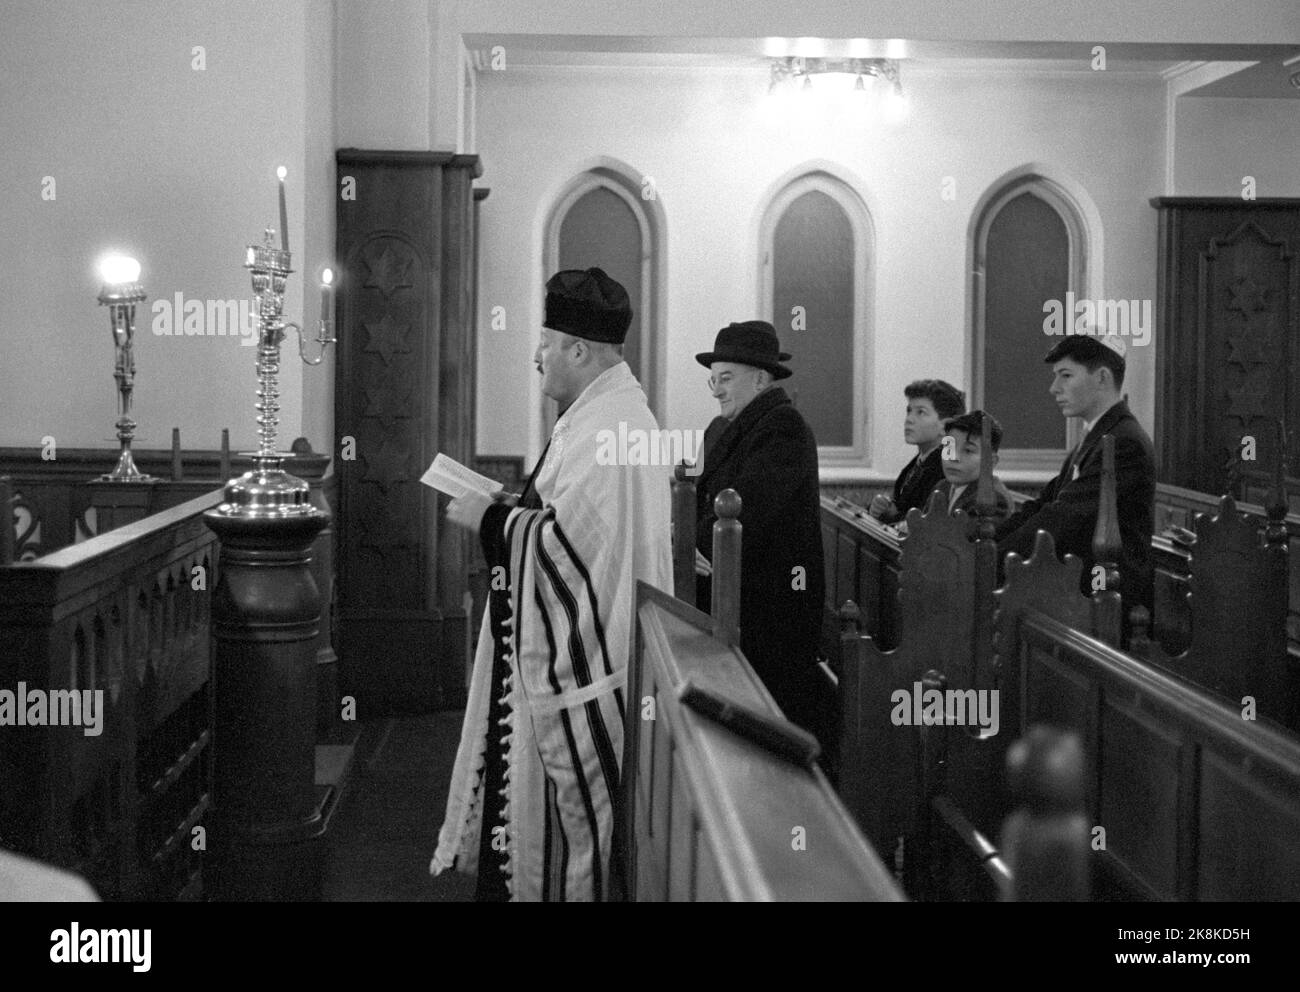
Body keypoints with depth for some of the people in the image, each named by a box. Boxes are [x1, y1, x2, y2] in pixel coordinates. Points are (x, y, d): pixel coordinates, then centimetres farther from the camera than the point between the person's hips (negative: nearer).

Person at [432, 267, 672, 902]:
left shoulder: (604, 428, -21)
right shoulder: (609, 409, 12)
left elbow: (569, 541, -25)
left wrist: (491, 519, -12)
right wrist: (513, 505, 9)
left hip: (584, 656, -10)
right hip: (576, 645, 10)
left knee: (575, 803, 2)